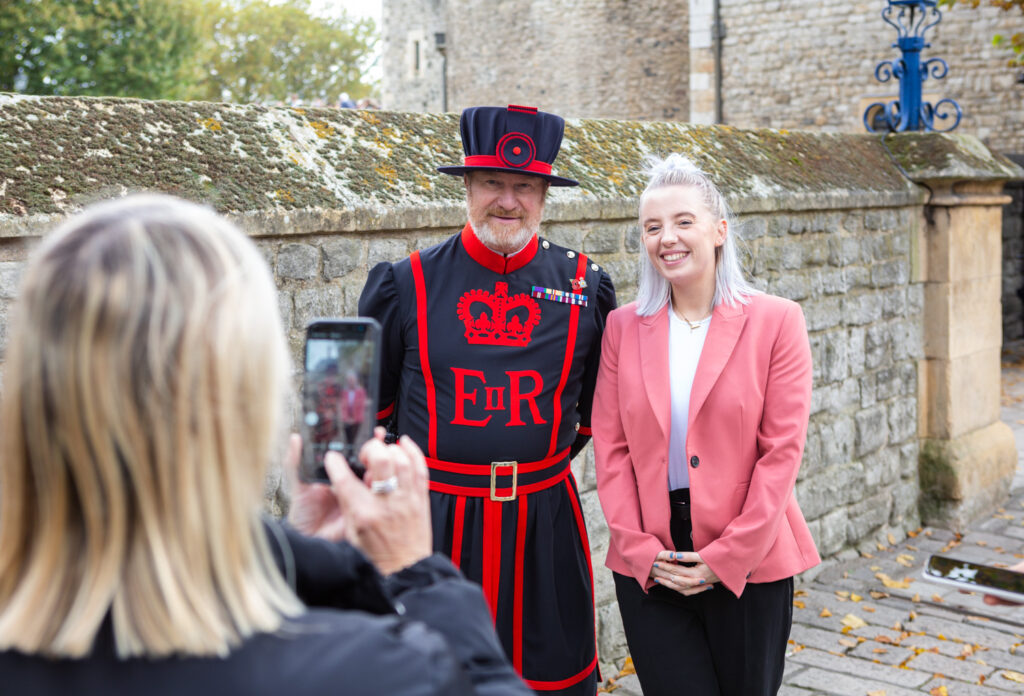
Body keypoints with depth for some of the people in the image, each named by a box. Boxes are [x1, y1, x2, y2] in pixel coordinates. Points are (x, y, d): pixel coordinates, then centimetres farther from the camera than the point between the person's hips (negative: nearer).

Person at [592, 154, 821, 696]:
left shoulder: (776, 321, -3)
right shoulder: (623, 327, 4)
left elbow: (782, 450, -7)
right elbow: (611, 448, 2)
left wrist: (728, 556, -11)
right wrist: (641, 550, -7)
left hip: (750, 564, -1)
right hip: (648, 568, 1)